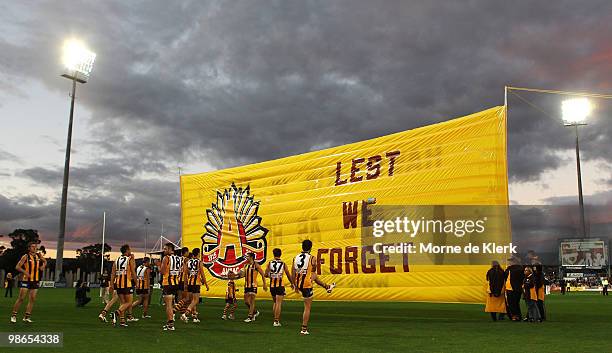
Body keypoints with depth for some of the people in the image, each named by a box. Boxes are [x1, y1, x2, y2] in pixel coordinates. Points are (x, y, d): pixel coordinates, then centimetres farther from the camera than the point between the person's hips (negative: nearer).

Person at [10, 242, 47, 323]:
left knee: (32, 299, 3)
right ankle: (13, 315, 7)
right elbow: (17, 267, -10)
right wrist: (25, 272, -24)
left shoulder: (39, 255, 6)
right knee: (21, 298, -5)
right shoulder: (25, 257, -8)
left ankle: (26, 317, 10)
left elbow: (45, 261, 24)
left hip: (35, 281, 5)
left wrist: (43, 266, 3)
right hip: (26, 280, -5)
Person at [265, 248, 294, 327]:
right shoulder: (283, 263, -2)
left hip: (272, 285, 3)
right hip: (280, 285, -3)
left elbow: (266, 275, -1)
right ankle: (276, 321, -6)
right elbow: (288, 275, 5)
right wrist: (292, 283, 19)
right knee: (278, 303, -2)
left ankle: (276, 319, 23)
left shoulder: (270, 263, 1)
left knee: (275, 302, 19)